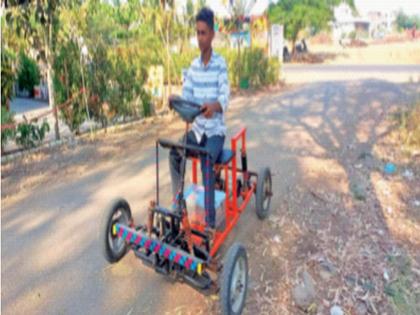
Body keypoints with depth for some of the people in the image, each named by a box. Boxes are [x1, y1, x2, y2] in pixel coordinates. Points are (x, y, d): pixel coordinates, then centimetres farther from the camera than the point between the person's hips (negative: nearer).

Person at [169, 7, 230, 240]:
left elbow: (225, 98, -20)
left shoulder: (220, 64, -10)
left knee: (207, 162, -30)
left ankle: (211, 223, -23)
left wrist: (214, 105, -43)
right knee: (174, 153, -18)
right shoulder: (194, 65, 6)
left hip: (215, 129, -5)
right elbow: (186, 95, 0)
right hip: (197, 128, 5)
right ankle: (178, 202, -1)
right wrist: (175, 99, -24)